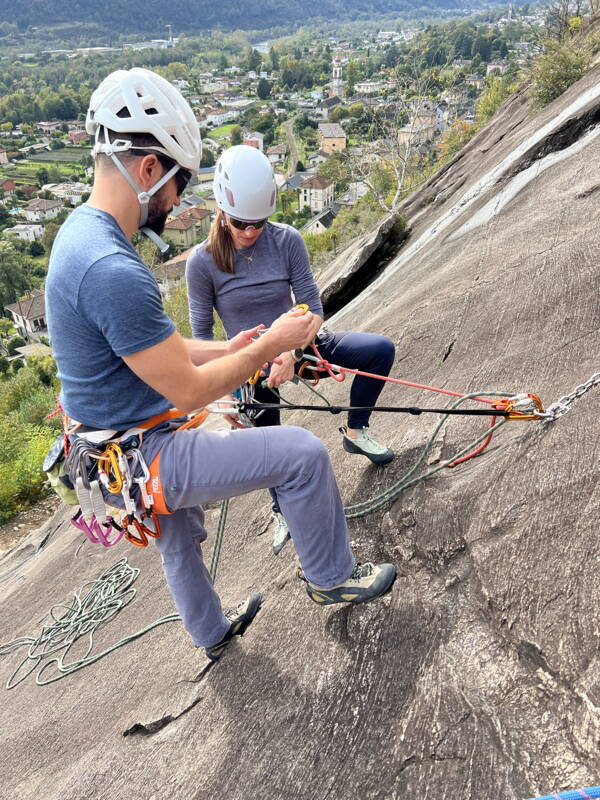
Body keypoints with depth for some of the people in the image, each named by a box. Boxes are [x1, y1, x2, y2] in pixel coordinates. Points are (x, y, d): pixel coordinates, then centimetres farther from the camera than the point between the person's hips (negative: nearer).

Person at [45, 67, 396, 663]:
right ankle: (332, 577, 18)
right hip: (146, 459, -10)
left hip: (117, 441, 10)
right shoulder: (112, 270, -31)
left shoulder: (82, 230, 3)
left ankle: (210, 631, 60)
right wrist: (270, 346, -13)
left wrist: (225, 349, 6)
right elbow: (188, 391, -25)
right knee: (304, 454, -7)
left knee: (179, 538, 32)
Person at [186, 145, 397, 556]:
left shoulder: (287, 240, -11)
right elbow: (202, 333, -7)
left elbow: (312, 306, -11)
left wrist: (292, 352, -27)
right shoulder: (203, 261, -14)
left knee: (382, 349, -14)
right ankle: (284, 512, 23)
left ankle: (355, 432, 6)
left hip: (298, 345, 2)